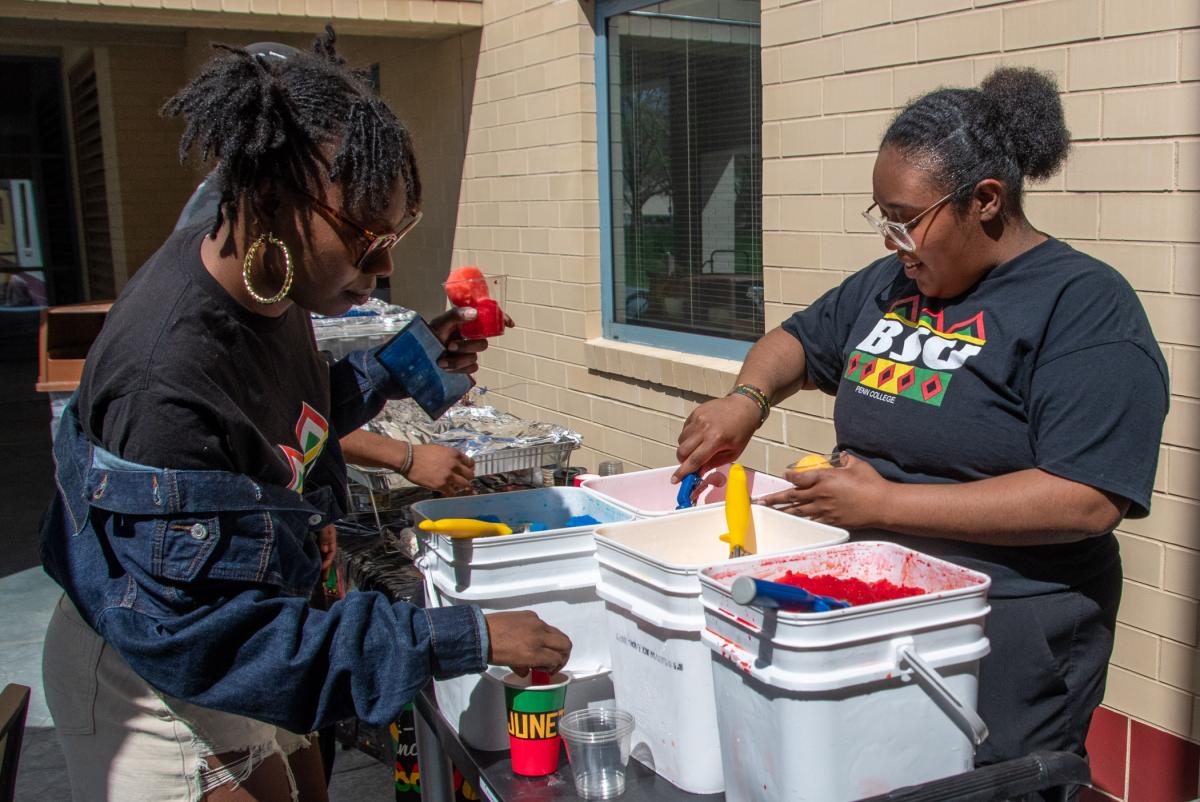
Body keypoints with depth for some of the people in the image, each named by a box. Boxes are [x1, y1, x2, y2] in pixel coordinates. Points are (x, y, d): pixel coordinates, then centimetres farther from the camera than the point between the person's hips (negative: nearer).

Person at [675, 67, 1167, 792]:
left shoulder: (1086, 305, -14)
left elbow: (1087, 503, -23)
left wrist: (884, 502, -22)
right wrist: (749, 398, 0)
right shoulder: (889, 284, 9)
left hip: (1006, 647, -7)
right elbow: (796, 342, 24)